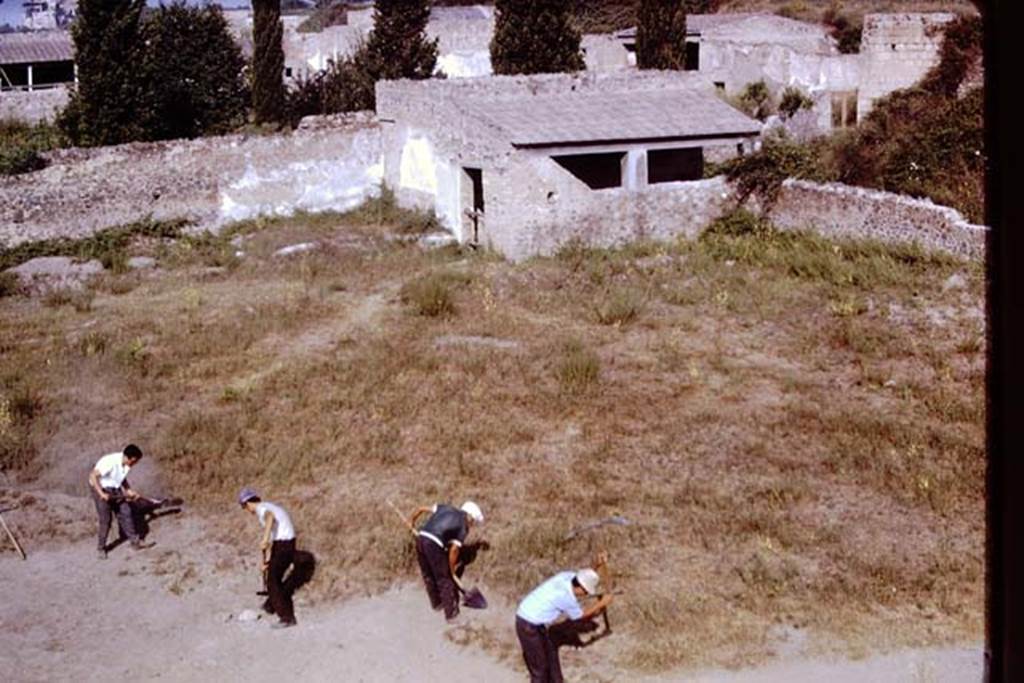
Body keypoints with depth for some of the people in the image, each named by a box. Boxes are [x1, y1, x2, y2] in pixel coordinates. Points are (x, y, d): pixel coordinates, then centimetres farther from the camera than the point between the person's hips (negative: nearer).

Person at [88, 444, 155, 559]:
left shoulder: (126, 464, -8)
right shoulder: (110, 462, -32)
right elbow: (93, 475, -31)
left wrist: (129, 490, 2)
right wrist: (101, 493, -34)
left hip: (115, 489, 7)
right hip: (100, 488, -7)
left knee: (126, 513, 2)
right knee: (105, 520, -5)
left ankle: (135, 542, 11)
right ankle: (101, 548, 12)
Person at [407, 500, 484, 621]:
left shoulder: (445, 508, 19)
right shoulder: (463, 526, 5)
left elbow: (422, 509, 16)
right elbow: (454, 550, 0)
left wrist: (412, 520, 33)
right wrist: (452, 569, 12)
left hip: (421, 538, 6)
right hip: (434, 544, -6)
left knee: (428, 575, 24)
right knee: (444, 580, 9)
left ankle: (436, 603, 43)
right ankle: (451, 613, 17)